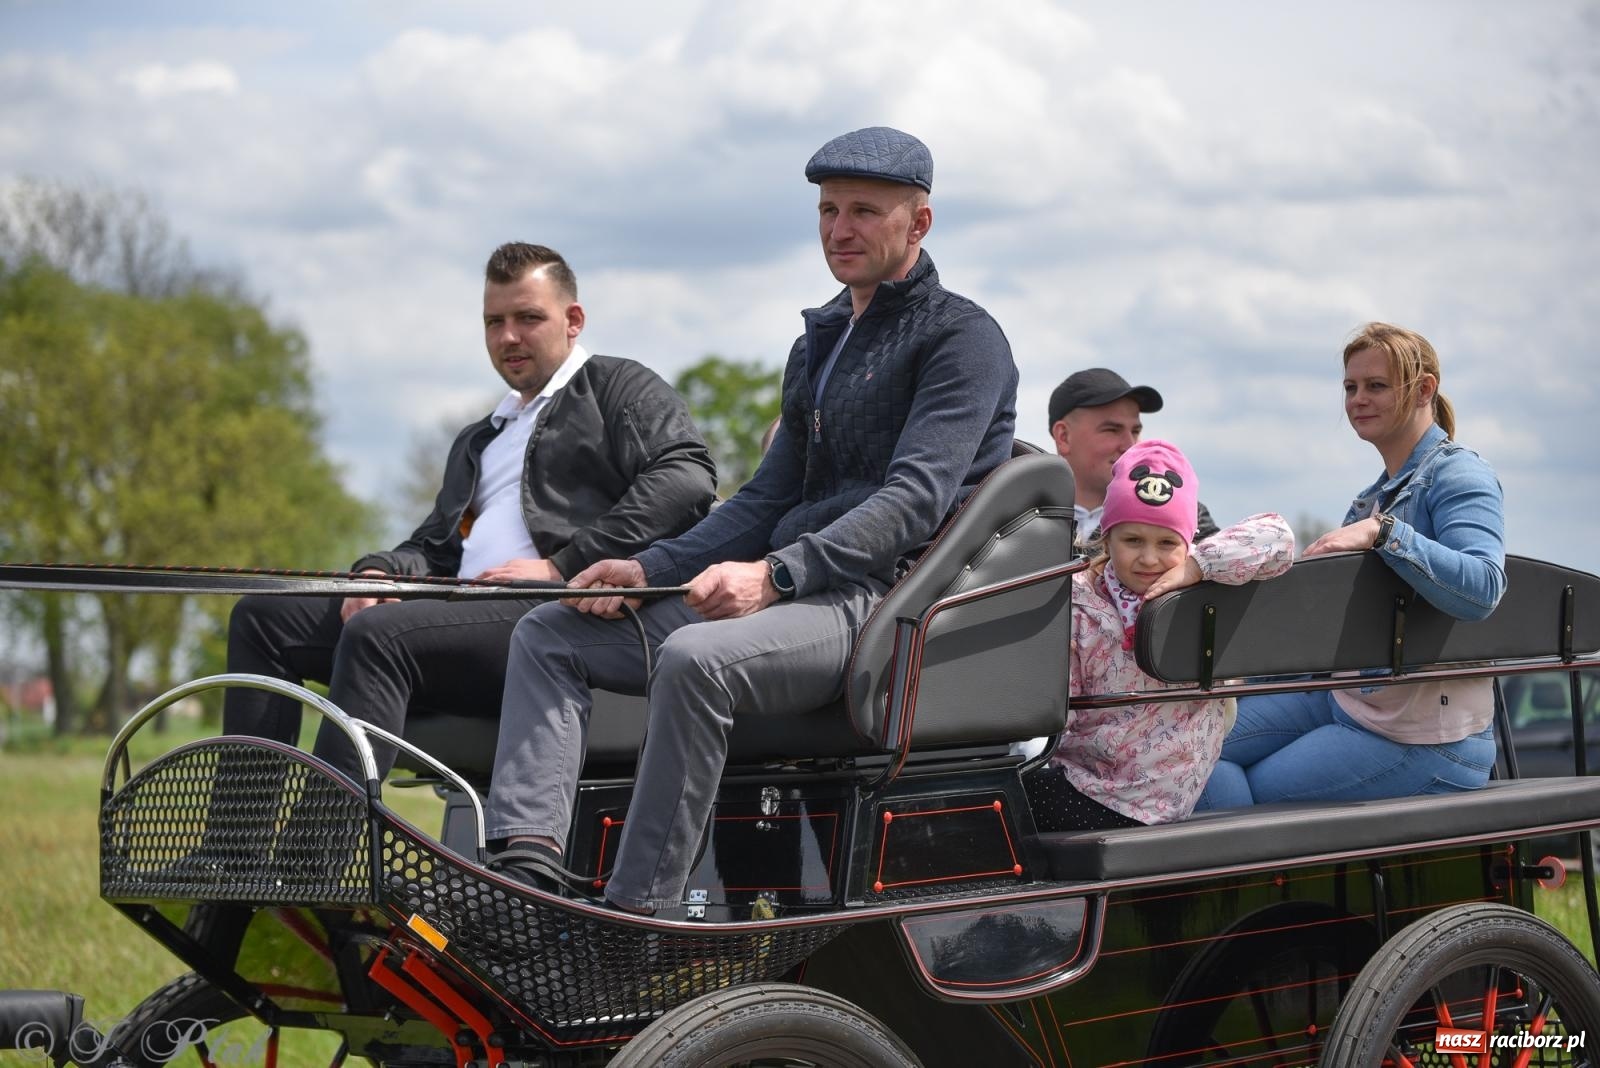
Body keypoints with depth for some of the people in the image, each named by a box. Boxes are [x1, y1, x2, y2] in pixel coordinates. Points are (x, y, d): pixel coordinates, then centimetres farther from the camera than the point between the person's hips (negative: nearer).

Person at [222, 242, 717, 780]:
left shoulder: (621, 387, 11)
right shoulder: (477, 441, 35)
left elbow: (687, 476, -7)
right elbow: (435, 546, 30)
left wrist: (564, 566, -14)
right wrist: (380, 571, 4)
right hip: (465, 607, 8)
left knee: (377, 633, -32)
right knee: (264, 614, -3)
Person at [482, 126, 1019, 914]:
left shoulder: (961, 338, -3)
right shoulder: (819, 342, 23)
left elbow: (914, 502, -16)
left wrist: (775, 574, -26)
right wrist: (649, 569, 6)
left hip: (883, 599, -9)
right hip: (790, 590, 9)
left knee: (696, 658, -37)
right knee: (548, 632, 1)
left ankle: (635, 915, -34)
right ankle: (527, 865, -17)